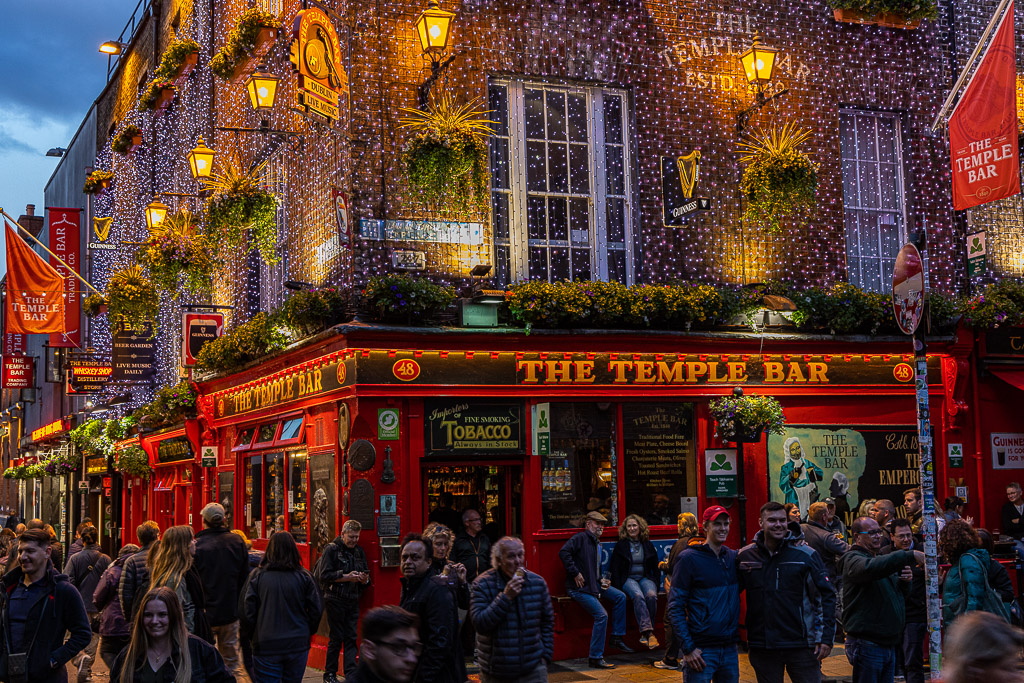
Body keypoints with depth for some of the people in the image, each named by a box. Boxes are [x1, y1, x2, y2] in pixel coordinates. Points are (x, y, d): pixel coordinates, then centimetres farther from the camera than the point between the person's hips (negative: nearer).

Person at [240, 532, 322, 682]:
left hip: (266, 647, -1)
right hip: (298, 645, 2)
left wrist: (252, 636, 11)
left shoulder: (257, 576, -4)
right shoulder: (304, 577, -2)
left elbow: (246, 611, -5)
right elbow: (316, 610, -1)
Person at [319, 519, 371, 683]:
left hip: (353, 601, 5)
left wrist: (365, 580, -6)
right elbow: (325, 576, -12)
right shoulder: (331, 549, -5)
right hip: (335, 600, -5)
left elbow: (365, 575, 17)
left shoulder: (359, 551, 13)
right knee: (336, 637, -1)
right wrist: (346, 577, -18)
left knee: (351, 638, 2)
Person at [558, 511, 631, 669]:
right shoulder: (580, 538, -9)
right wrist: (575, 573, -24)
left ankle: (617, 638, 10)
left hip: (594, 584, 10)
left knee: (620, 597, 2)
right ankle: (596, 658, -13)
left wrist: (601, 580, 10)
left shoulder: (597, 544, 21)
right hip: (580, 587, -10)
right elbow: (564, 552, -25)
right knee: (601, 615, -18)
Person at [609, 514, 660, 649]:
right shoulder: (620, 546, 8)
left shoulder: (648, 545, 15)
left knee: (651, 596, -32)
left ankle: (645, 633, -26)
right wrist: (618, 590, -8)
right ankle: (648, 632, -44)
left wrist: (655, 583, 3)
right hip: (628, 579, -2)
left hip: (645, 578, 2)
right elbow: (615, 570, 4)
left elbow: (655, 568, 17)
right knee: (638, 596, -35)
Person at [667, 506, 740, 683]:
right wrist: (687, 648, -15)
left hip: (729, 648, 5)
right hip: (701, 650, -5)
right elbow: (675, 606, -9)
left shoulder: (733, 557, 9)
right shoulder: (689, 558, -7)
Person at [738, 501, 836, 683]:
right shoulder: (745, 556, 3)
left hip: (801, 645, -2)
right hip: (762, 646, 2)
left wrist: (826, 637, -6)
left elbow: (827, 595, 0)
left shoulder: (806, 555, -3)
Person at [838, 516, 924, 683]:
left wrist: (905, 581, 1)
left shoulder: (880, 557, 19)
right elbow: (872, 568, -35)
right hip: (867, 643, -9)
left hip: (888, 643, 9)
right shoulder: (853, 559, -10)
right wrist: (910, 556, -40)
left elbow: (897, 593, 26)